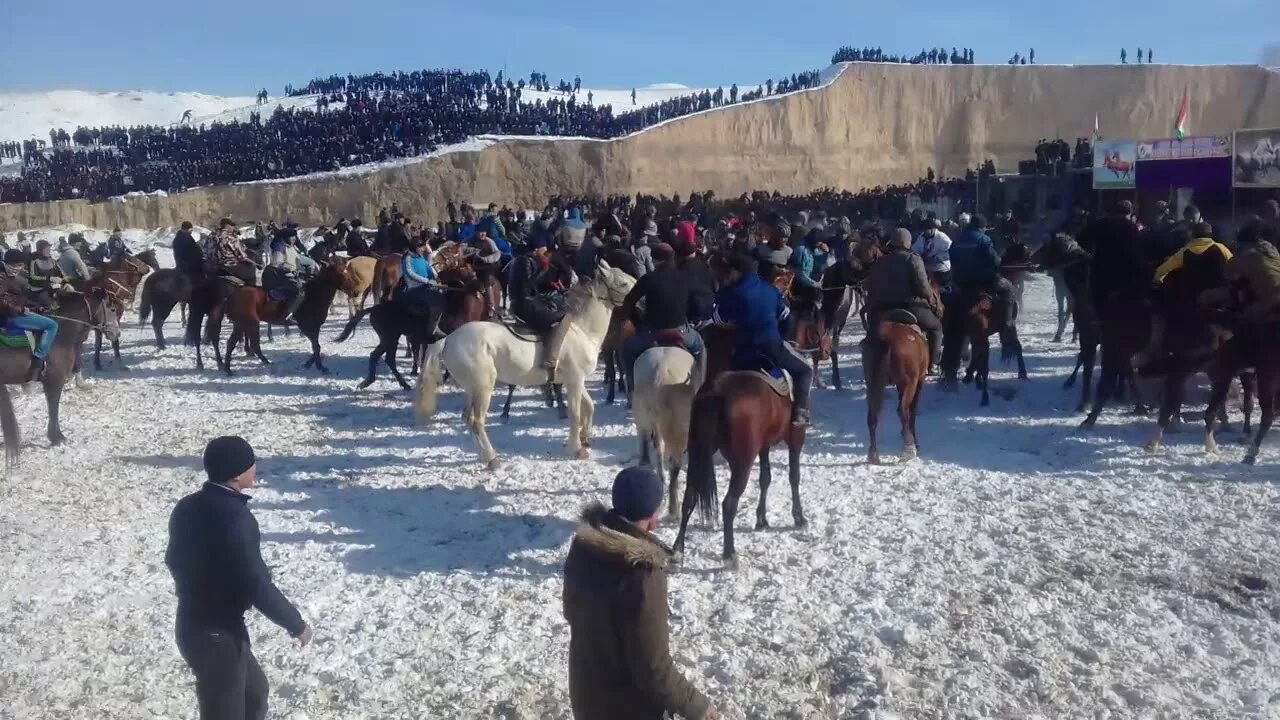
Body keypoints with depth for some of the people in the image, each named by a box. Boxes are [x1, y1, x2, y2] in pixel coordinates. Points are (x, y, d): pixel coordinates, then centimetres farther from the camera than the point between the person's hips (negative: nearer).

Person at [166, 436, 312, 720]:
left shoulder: (186, 507, 1)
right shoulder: (235, 518, -26)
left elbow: (174, 560, 15)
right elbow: (257, 585, -24)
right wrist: (296, 624, -11)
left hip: (191, 627, 9)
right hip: (218, 635, -9)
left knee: (254, 689, 26)